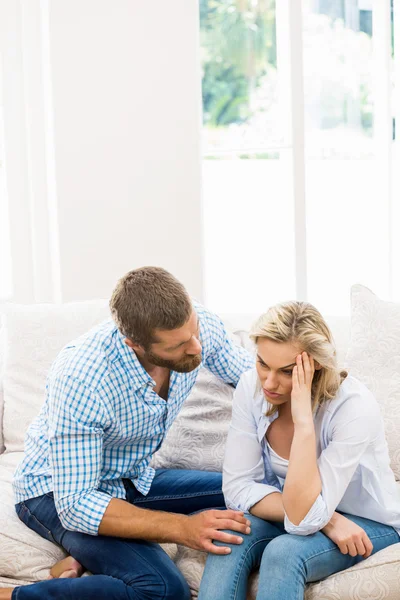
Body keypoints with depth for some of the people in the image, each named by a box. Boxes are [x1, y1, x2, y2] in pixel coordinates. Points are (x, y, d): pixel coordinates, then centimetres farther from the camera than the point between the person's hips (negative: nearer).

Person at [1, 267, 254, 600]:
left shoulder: (199, 325, -18)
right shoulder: (79, 378, -35)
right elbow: (75, 505, -32)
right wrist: (183, 528, -38)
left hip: (135, 481, 8)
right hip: (60, 492, -8)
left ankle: (89, 557, -8)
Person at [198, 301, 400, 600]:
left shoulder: (355, 407, -29)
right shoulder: (252, 387, -16)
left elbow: (303, 519, -32)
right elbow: (238, 487, -15)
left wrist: (303, 420, -38)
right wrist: (328, 521, -25)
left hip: (367, 524, -4)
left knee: (284, 553, -34)